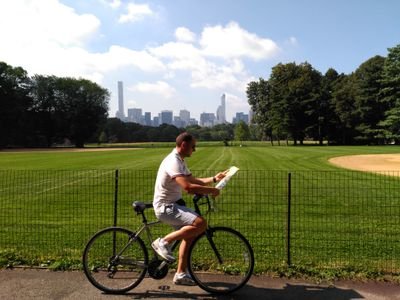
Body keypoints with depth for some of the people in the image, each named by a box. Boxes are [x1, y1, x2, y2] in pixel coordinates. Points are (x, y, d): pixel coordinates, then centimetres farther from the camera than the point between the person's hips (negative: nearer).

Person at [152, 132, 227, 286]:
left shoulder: (180, 161, 12)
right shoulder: (173, 162, -22)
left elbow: (194, 180, 20)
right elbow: (188, 187, -33)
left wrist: (214, 179, 9)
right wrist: (212, 190, -22)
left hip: (174, 204, 11)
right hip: (165, 207, -11)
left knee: (189, 233, 16)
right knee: (200, 223, -23)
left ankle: (181, 274, 25)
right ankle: (163, 242, -9)